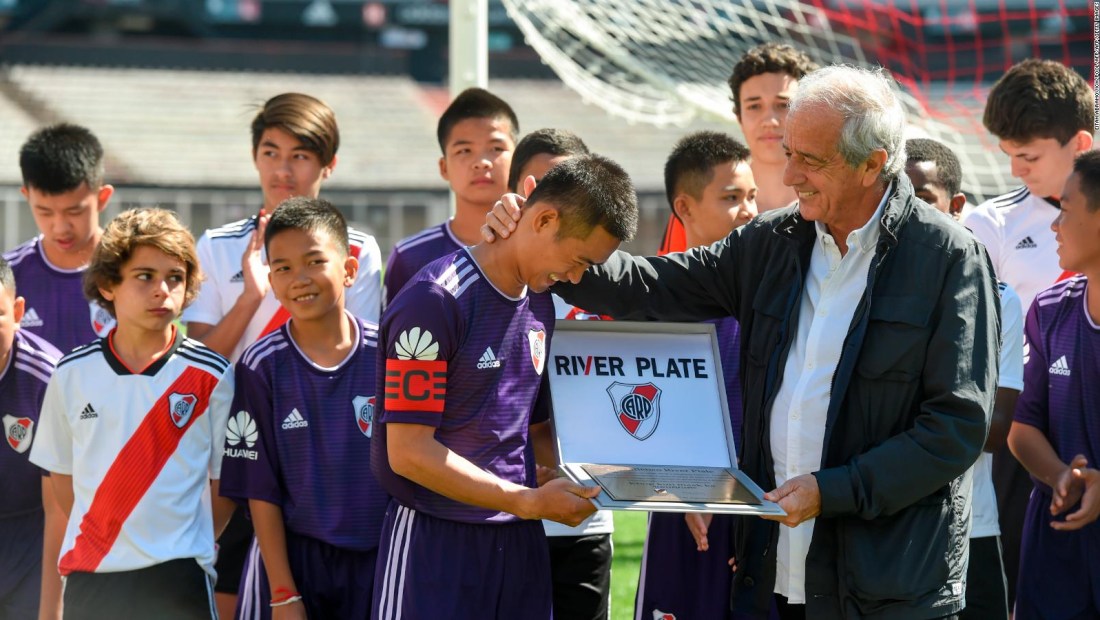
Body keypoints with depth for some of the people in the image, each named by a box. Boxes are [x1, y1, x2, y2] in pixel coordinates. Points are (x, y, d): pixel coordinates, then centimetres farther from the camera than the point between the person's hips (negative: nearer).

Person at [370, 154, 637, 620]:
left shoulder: (540, 303, 13)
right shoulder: (434, 302, -13)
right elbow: (408, 452, -16)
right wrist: (530, 501, -17)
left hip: (520, 544, 7)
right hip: (436, 542, -7)